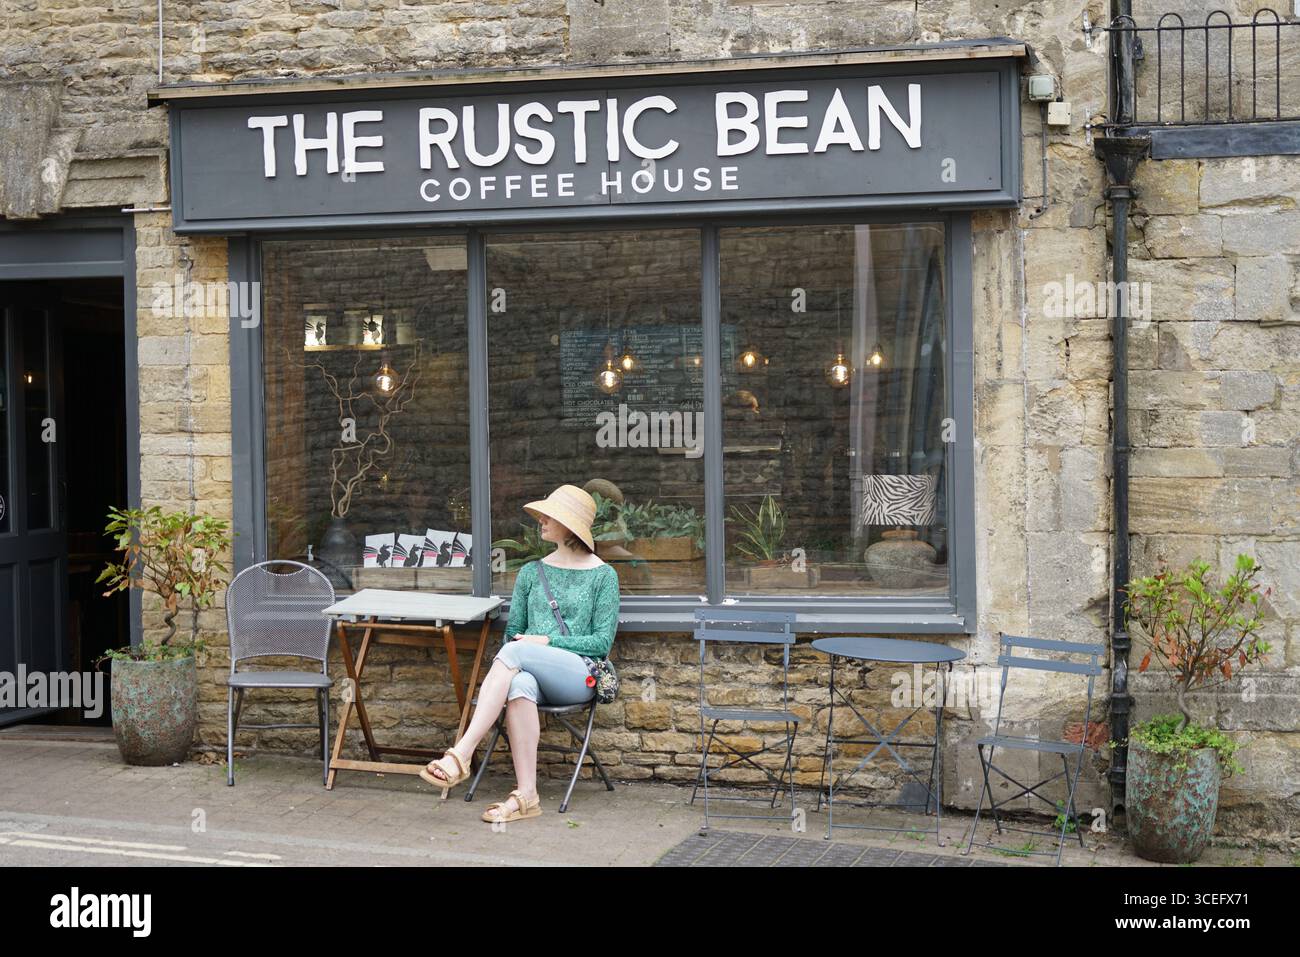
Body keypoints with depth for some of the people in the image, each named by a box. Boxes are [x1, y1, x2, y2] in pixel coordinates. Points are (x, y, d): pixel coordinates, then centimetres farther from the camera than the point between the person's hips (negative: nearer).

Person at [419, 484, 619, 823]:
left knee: (514, 652, -34)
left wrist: (548, 642, -9)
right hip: (531, 670, 3)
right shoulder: (531, 572, 21)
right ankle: (526, 795, -41)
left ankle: (461, 755, -41)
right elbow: (513, 629, 21)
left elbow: (603, 642, 1)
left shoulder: (603, 575, 7)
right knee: (519, 684, -37)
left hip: (579, 674, -3)